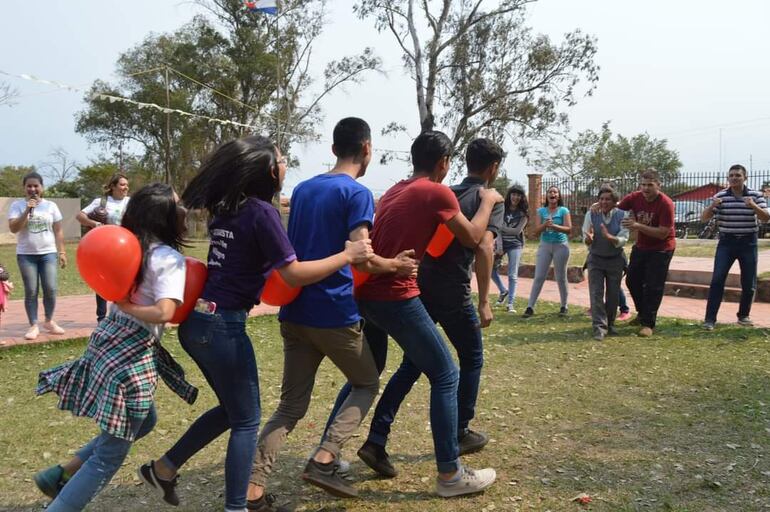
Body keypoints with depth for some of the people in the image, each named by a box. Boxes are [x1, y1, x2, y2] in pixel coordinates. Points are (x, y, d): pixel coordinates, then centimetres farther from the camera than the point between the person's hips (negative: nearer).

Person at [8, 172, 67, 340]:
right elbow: (13, 228, -10)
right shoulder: (17, 205, 1)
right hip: (26, 255, -1)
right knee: (31, 291, 0)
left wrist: (62, 252, 3)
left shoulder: (51, 206, 5)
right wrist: (27, 211, -18)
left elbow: (58, 231, 7)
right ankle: (33, 326, 9)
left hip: (48, 253, 1)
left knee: (50, 289, -3)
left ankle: (49, 321, 17)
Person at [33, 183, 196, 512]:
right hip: (132, 353, -9)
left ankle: (59, 476, 30)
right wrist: (124, 306, -15)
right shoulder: (170, 259, -16)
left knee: (144, 422, 28)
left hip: (110, 341, 9)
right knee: (110, 455, 5)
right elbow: (164, 313, -28)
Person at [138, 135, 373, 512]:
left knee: (231, 408, 24)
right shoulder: (261, 212, -14)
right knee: (246, 420, 7)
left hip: (197, 321, 8)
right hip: (223, 326, -8)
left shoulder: (225, 209, 10)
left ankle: (163, 468, 29)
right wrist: (347, 255, -7)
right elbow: (294, 275, -14)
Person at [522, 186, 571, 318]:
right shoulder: (541, 211, 4)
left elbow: (569, 229, -10)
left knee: (561, 277, 6)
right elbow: (536, 231, -2)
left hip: (561, 246, -1)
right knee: (539, 277, -2)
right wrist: (545, 224, -22)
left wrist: (554, 226, -24)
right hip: (544, 245, 1)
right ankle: (530, 307, -1)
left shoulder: (564, 211, -1)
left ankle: (564, 306, 19)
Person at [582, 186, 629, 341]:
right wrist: (589, 238, -30)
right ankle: (599, 327, -11)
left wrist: (609, 237, -35)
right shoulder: (591, 215, -8)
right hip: (596, 259, 0)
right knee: (596, 293, -10)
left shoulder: (622, 216, -9)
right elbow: (586, 240, -5)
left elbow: (623, 240, -16)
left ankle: (610, 324, 27)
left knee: (613, 294, 9)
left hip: (615, 260, 1)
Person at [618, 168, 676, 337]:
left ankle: (648, 323, 4)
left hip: (661, 249, -6)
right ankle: (643, 313, 35)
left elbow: (662, 233, -26)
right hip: (641, 246, 6)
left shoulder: (665, 204, -24)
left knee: (653, 287, -6)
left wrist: (638, 226, -35)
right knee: (632, 281, 14)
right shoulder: (635, 197, -10)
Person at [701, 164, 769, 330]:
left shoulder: (755, 196, -1)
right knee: (717, 279, -11)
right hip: (726, 242, -1)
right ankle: (710, 319, -9)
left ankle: (744, 315, 25)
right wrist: (712, 206, -23)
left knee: (749, 283, 6)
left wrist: (754, 206, -27)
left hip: (748, 243, 1)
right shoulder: (720, 196, -1)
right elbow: (704, 218, -3)